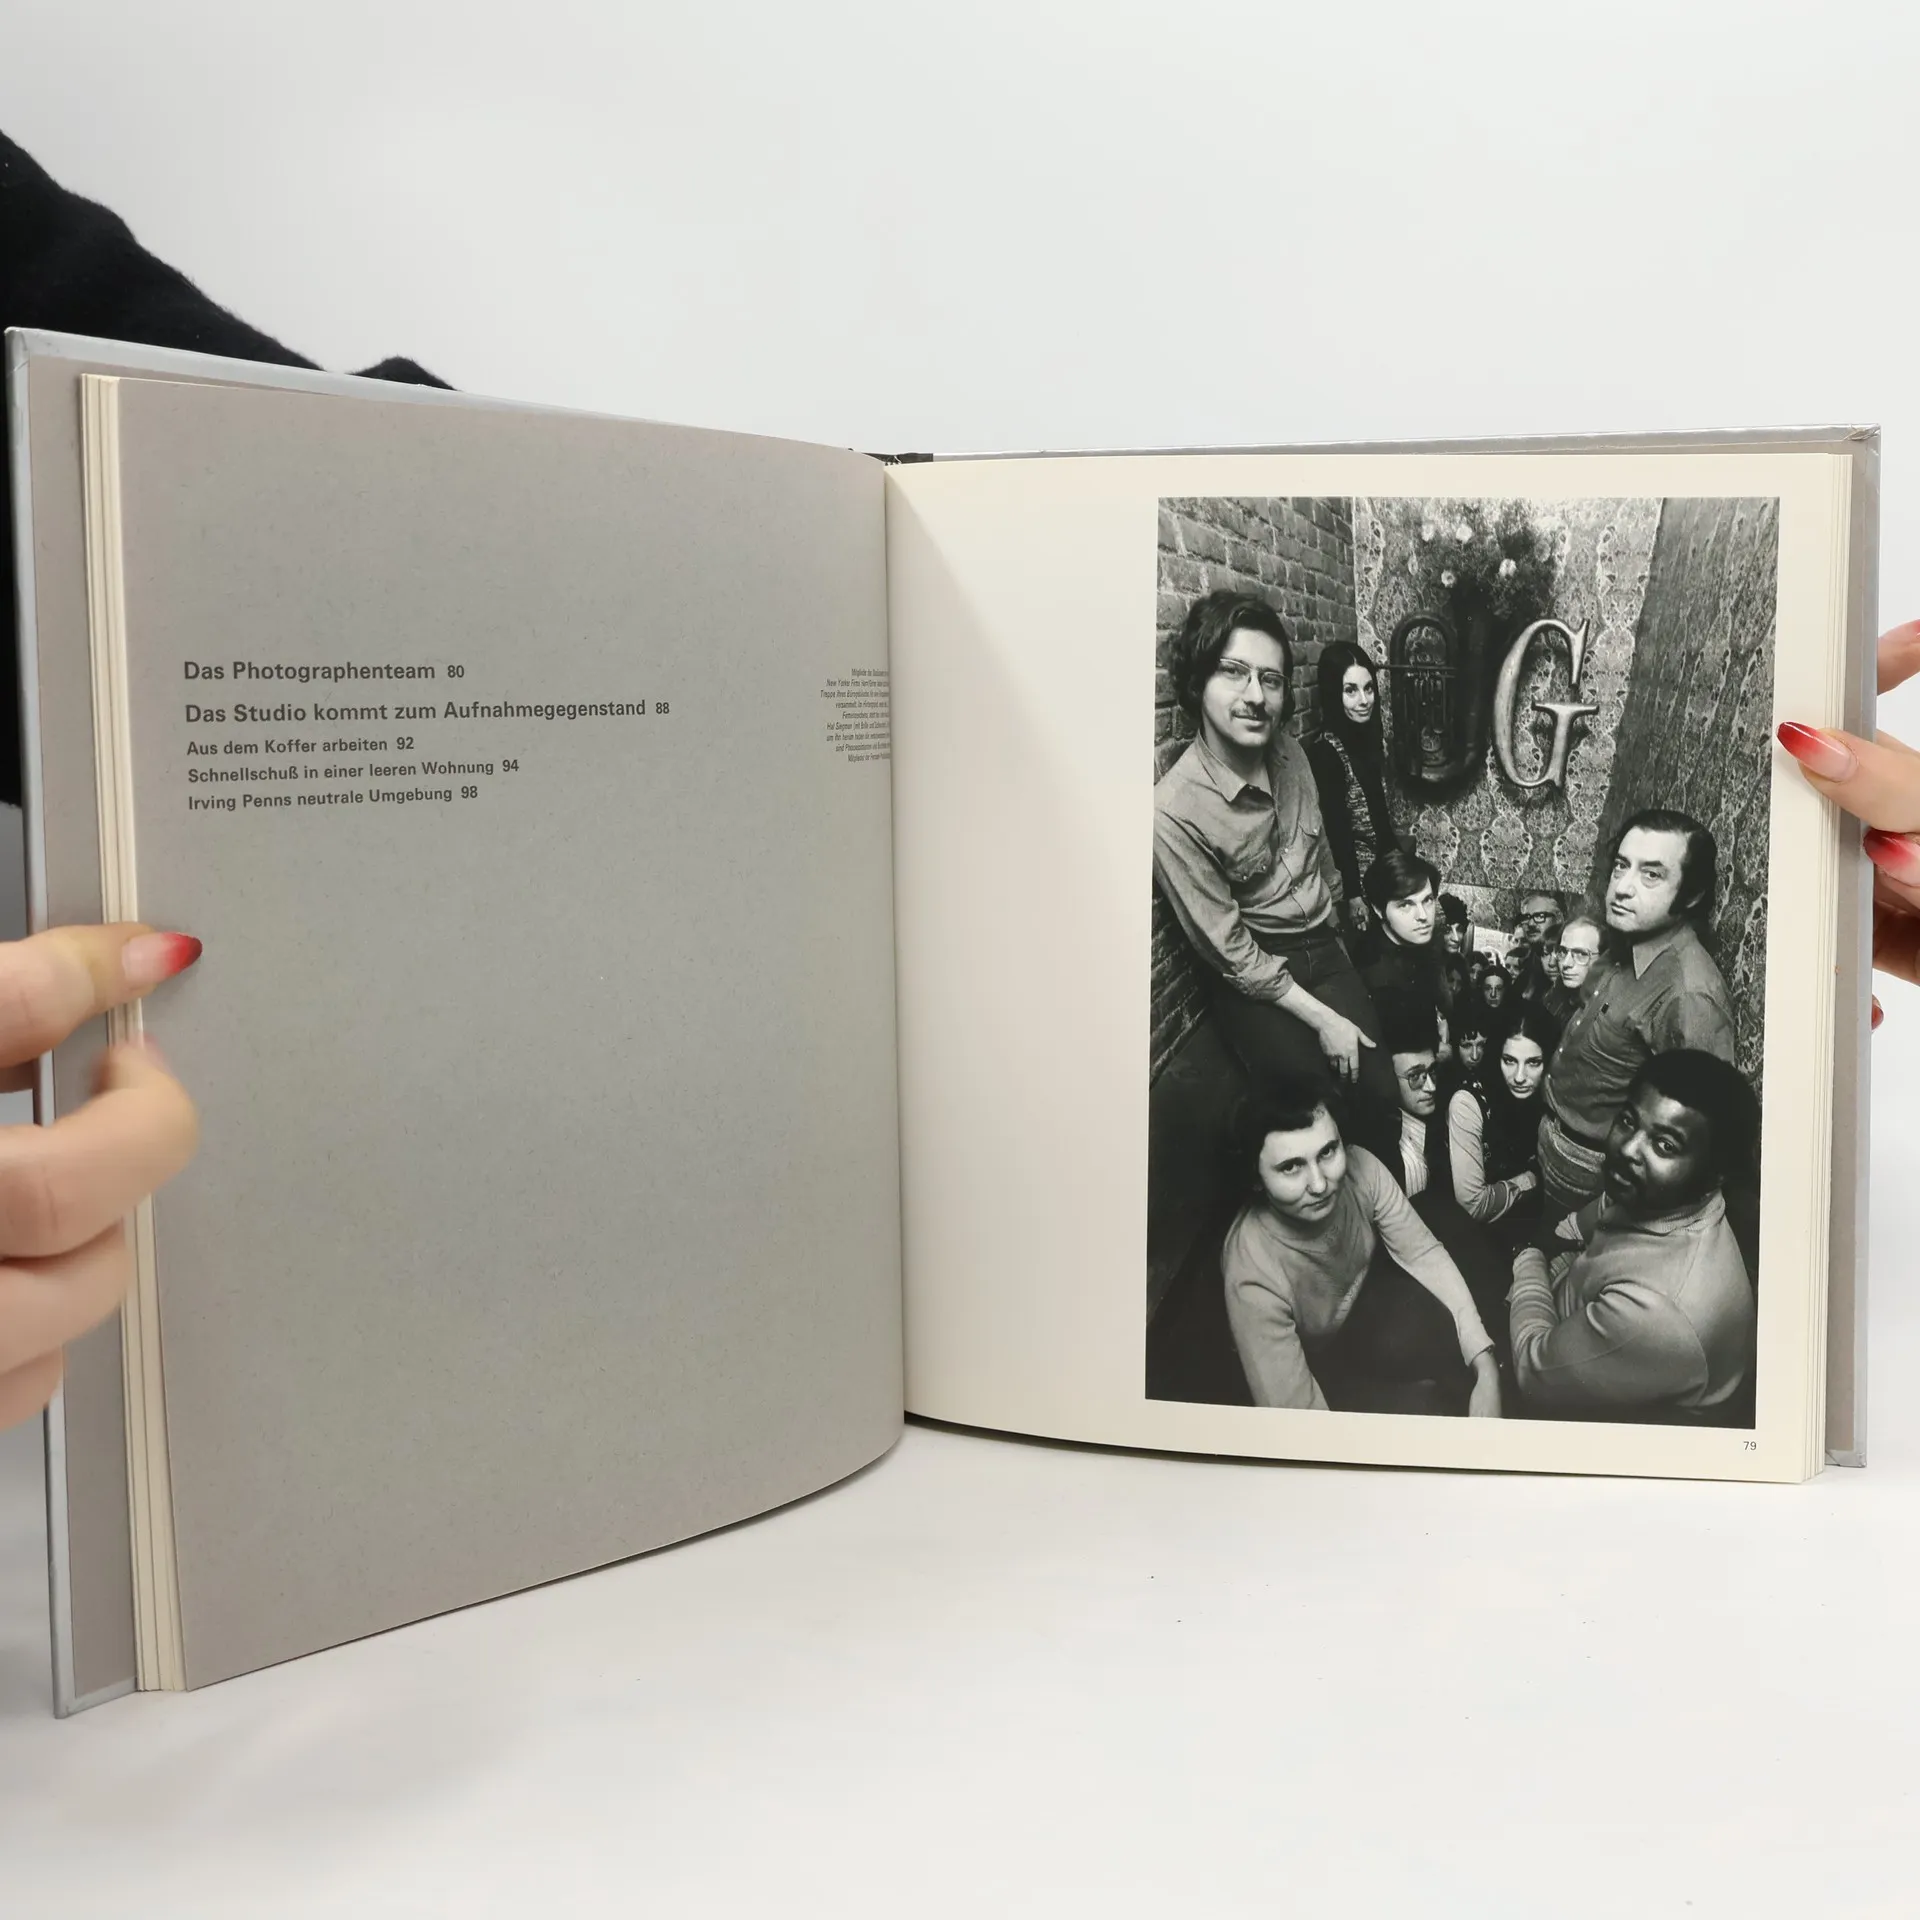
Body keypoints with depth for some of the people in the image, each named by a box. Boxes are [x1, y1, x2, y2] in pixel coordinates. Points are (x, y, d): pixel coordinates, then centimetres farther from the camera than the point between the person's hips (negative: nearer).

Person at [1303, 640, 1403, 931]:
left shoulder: (1368, 738, 3)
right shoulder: (1324, 751, -22)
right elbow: (1335, 831, -22)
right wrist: (1353, 896, -22)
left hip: (1383, 869, 8)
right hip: (1356, 877, -8)